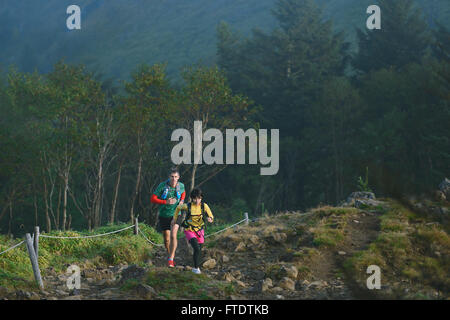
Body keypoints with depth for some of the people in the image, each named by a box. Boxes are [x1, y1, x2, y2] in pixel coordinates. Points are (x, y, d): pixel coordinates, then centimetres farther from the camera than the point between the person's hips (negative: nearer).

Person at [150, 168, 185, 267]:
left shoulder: (181, 186, -5)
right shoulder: (162, 186, -15)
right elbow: (152, 199, -13)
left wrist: (181, 201, -1)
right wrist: (166, 202, -25)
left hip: (175, 214, 0)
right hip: (164, 215, 0)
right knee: (167, 239, 6)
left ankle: (171, 259, -21)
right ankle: (170, 255, 31)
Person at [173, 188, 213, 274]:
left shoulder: (204, 206, -12)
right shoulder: (187, 206, -17)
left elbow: (211, 216, -5)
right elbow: (178, 207, 3)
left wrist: (210, 219, -30)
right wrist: (175, 219, 11)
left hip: (199, 231, 3)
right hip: (189, 231, -3)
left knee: (199, 251, 14)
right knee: (197, 248, -22)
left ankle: (196, 267, 38)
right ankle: (196, 268, -9)